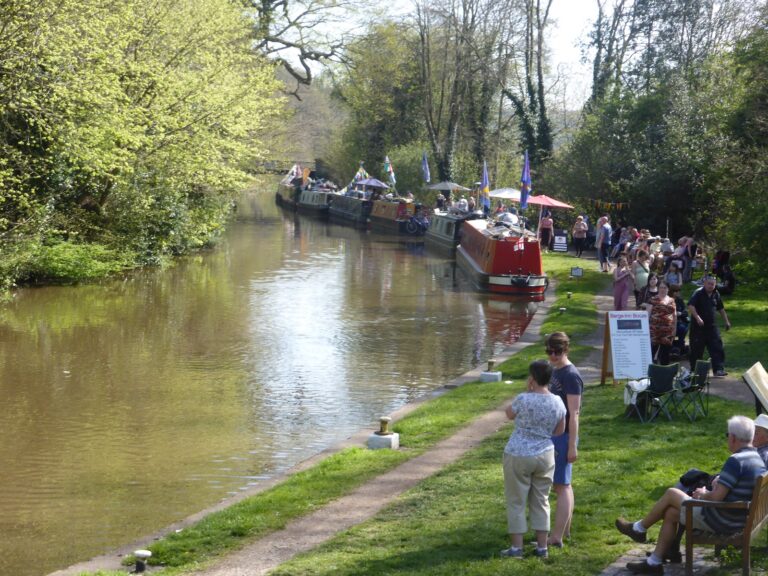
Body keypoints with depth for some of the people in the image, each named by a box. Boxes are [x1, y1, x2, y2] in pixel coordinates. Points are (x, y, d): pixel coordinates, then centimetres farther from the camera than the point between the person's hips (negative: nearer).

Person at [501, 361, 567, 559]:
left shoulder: (523, 400, -19)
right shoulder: (558, 402, -3)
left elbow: (509, 414, 2)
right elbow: (559, 431, 8)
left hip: (518, 456, -4)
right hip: (545, 456, 4)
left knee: (516, 502, 6)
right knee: (541, 502, 14)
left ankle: (516, 547, 8)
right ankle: (542, 547, 16)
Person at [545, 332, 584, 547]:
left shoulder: (571, 376, -16)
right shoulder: (553, 371, 11)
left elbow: (573, 413, -18)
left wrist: (572, 445, -19)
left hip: (564, 435, -9)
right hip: (552, 434, 9)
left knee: (561, 485, -7)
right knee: (563, 484, 16)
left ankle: (557, 537, -6)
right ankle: (565, 529, 25)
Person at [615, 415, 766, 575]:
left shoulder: (736, 461, -25)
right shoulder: (758, 459, 5)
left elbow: (716, 497, -25)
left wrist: (703, 494, -4)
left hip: (720, 521, -9)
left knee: (671, 494, 7)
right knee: (670, 513, 16)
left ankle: (639, 528, 26)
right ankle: (654, 561, 19)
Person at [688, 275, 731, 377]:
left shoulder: (716, 294, 9)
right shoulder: (698, 293, -11)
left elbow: (721, 309, 22)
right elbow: (690, 306, -24)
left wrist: (726, 321, 21)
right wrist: (697, 317, -35)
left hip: (711, 326, 5)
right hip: (698, 327, -5)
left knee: (717, 348, -5)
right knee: (696, 350, 3)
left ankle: (718, 369, -7)